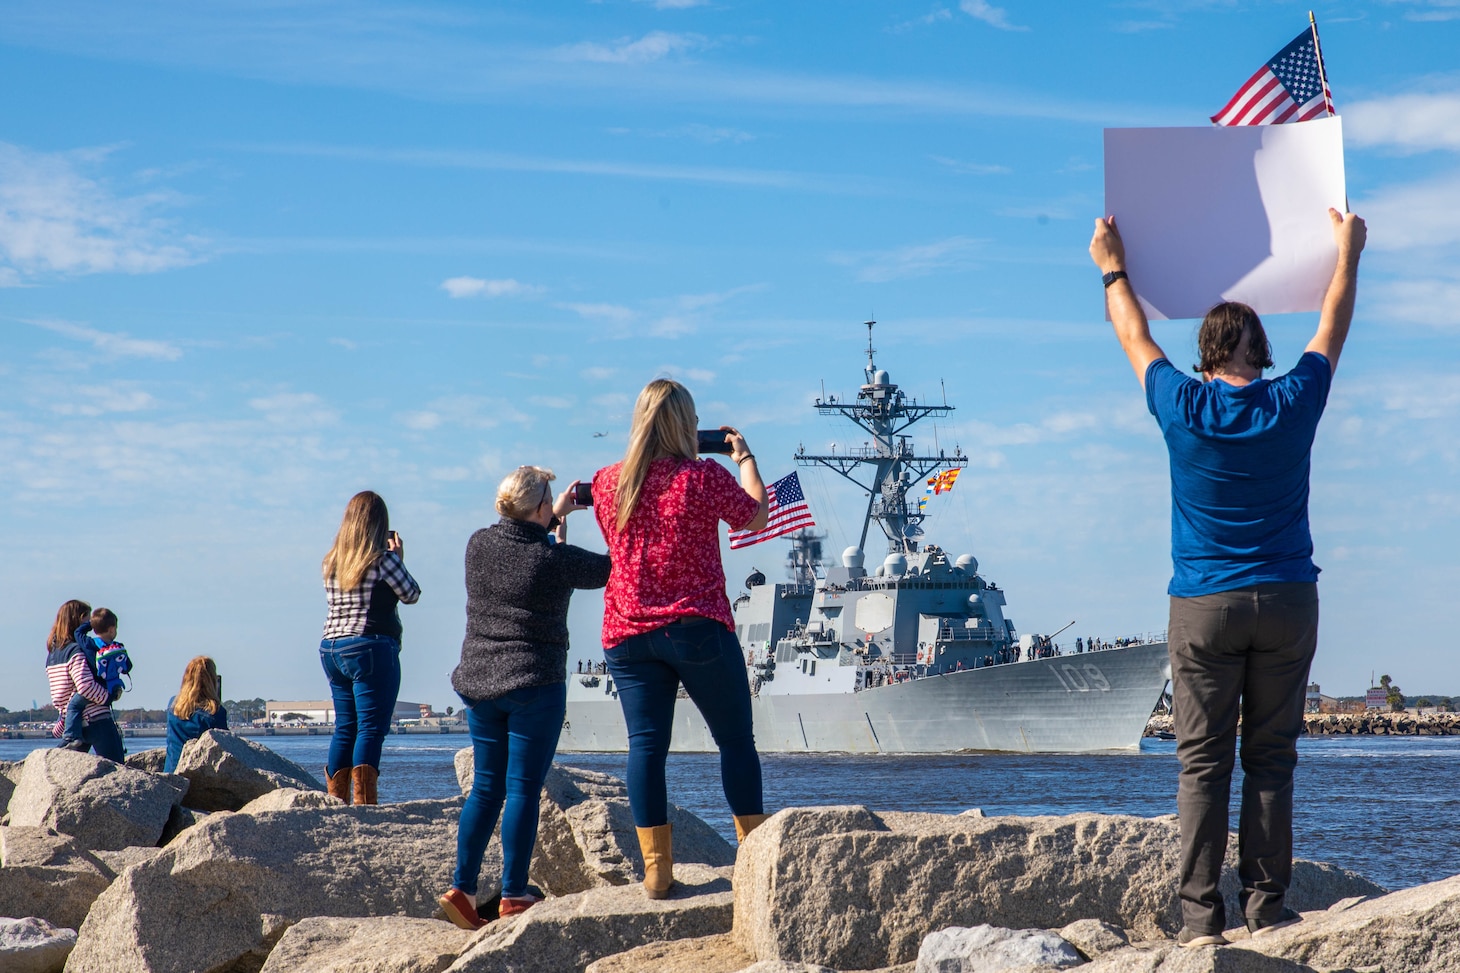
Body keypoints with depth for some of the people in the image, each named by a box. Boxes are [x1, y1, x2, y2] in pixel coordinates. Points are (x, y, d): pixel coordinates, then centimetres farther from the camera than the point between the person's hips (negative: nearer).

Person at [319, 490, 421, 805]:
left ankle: (336, 802, 13)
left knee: (345, 728, 13)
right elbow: (411, 594, 1)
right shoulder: (382, 559, -9)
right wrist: (399, 559, 15)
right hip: (371, 648, -7)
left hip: (331, 647, 7)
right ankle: (363, 804, -14)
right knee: (371, 728, -7)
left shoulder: (331, 561, 9)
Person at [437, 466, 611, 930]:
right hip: (535, 684, -6)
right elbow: (612, 568, -3)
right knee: (523, 788, -1)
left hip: (478, 683, 6)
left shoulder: (478, 544, 2)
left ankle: (462, 887, 7)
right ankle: (514, 895, 0)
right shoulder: (553, 558, -15)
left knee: (486, 787, 12)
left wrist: (556, 518, 26)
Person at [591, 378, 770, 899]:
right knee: (735, 738, 9)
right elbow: (756, 518, 8)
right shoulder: (705, 477, -8)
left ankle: (656, 869, 0)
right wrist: (744, 459, 22)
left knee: (645, 745, 2)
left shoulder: (607, 483, 4)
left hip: (627, 634, 4)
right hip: (697, 628, -4)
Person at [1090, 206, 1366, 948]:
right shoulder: (1294, 404, -2)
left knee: (1202, 761, 0)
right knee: (1272, 757, 4)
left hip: (1204, 607, -1)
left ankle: (1200, 913, -4)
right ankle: (1265, 906, 3)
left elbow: (1134, 337, 13)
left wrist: (1114, 269, 29)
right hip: (1286, 604, 1)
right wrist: (1348, 253, 31)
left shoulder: (1183, 408, -5)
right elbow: (1333, 329, 16)